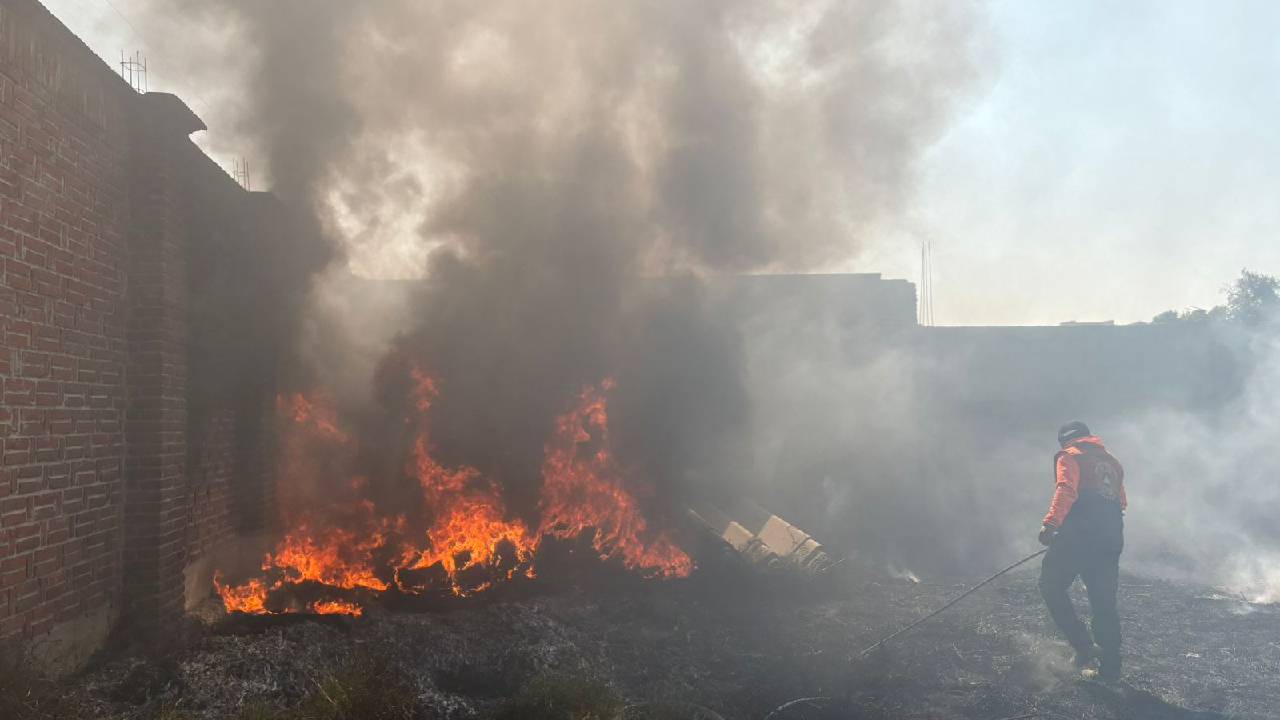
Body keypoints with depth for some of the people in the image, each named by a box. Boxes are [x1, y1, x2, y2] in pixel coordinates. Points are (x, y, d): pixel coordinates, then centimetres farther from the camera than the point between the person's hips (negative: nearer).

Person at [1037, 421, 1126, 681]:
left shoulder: (1069, 456, 4)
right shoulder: (1112, 461, 26)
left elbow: (1066, 490, -14)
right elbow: (1121, 503, 23)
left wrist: (1051, 523, -24)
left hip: (1078, 534, -7)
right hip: (1111, 539, 7)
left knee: (1051, 586, 4)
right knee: (1104, 602, 11)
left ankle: (1084, 647, -8)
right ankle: (1110, 667, 12)